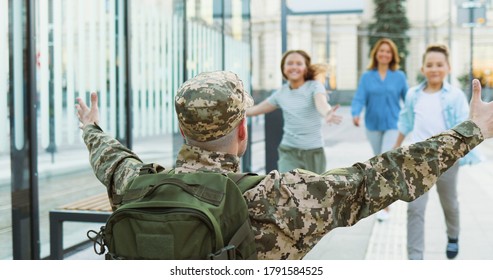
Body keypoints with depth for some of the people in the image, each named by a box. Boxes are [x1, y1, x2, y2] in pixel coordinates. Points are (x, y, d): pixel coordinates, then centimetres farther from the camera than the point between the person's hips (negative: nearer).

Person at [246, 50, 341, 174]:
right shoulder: (281, 93, 2)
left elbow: (321, 103, -32)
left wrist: (327, 114, -55)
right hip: (289, 152, 2)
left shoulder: (315, 86, -10)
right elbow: (256, 109, 16)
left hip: (314, 152, -1)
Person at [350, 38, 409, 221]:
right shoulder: (367, 77, -1)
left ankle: (384, 206, -10)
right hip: (373, 125, 3)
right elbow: (359, 99, -9)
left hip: (393, 125, -3)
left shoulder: (399, 76, -3)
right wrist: (356, 114, -28)